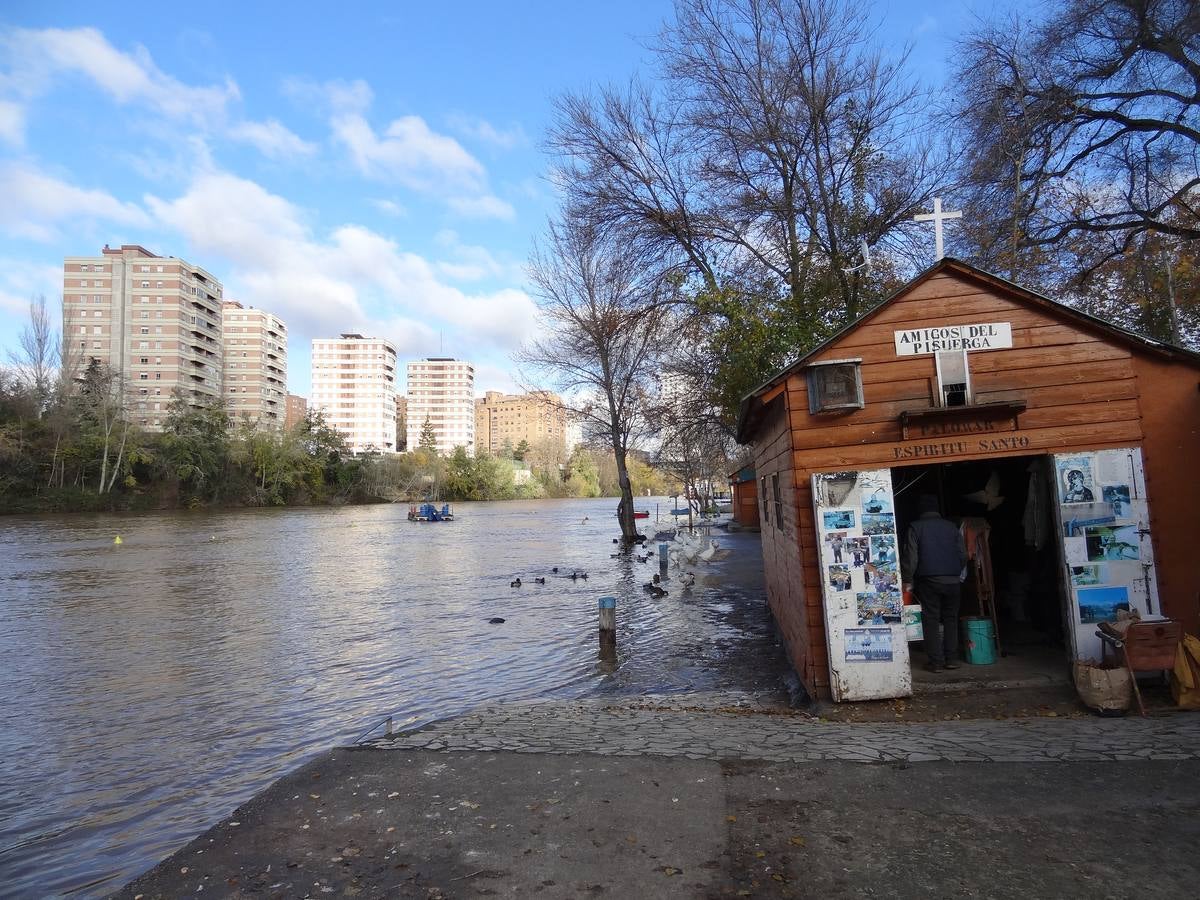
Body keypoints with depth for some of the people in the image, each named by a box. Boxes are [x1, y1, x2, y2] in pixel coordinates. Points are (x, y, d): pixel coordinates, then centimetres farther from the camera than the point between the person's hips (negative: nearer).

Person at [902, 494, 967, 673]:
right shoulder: (951, 527, 7)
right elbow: (963, 555, 8)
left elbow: (911, 557, -7)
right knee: (951, 620, 13)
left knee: (931, 621, 2)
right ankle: (951, 659, 14)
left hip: (929, 581, -3)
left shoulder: (915, 527, -3)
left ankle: (936, 662, 3)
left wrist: (907, 581, -1)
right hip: (952, 580, 3)